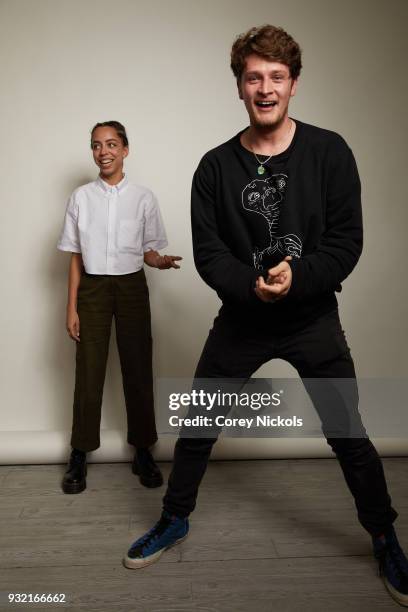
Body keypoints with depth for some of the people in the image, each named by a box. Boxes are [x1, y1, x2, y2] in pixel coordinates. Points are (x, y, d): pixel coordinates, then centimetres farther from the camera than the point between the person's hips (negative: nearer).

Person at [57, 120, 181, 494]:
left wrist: (161, 262, -18)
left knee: (138, 369, 4)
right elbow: (76, 257, 4)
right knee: (89, 372, 2)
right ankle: (80, 455, 14)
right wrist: (71, 308, 0)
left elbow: (148, 251, 6)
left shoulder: (143, 197, 2)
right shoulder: (81, 197, 4)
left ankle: (143, 452, 17)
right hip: (93, 288, 0)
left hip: (132, 286, 0)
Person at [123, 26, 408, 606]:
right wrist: (253, 287, -22)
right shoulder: (215, 167, -1)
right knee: (196, 427, 9)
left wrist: (296, 277, -24)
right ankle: (175, 520, 35)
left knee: (349, 437, 7)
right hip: (241, 319, 2)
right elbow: (207, 252, -5)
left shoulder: (328, 152, -4)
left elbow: (346, 241, -8)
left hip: (313, 319, -1)